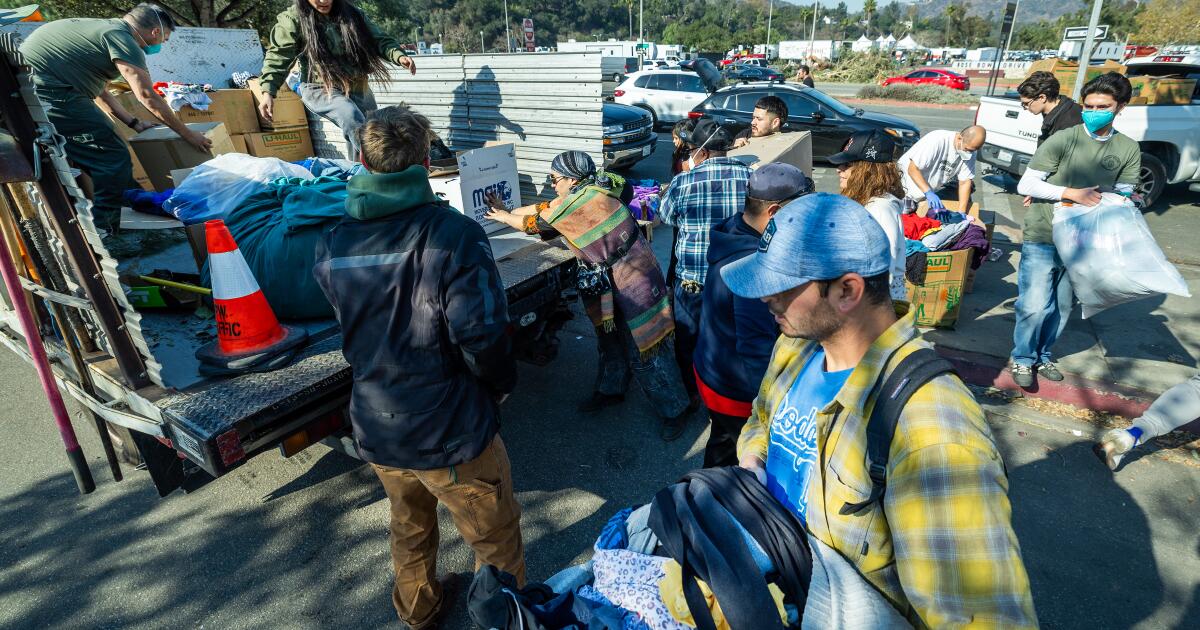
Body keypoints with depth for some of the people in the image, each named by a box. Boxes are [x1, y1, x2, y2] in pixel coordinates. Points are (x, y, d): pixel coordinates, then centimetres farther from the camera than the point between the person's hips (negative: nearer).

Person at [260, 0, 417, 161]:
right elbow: (278, 56, -11)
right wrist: (268, 92, -24)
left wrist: (398, 55, -19)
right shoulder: (293, 19, -7)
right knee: (350, 115, -33)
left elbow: (379, 39, 3)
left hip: (357, 87, 5)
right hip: (320, 89, -5)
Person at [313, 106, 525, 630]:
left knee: (410, 531, 31)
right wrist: (502, 382, -6)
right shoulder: (453, 233, -21)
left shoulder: (331, 245, -3)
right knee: (495, 540, 17)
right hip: (451, 432, -6)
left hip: (375, 430, 6)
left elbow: (348, 330, 9)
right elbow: (481, 334, -24)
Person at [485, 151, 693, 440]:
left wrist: (503, 216, 11)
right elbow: (545, 207, 14)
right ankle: (611, 390, 42)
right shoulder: (590, 193, 3)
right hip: (610, 288, 9)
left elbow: (533, 221, -6)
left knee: (646, 351, -1)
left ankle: (674, 410, 13)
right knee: (611, 341, 22)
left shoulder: (576, 205, -22)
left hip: (634, 287, -9)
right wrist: (507, 211, 18)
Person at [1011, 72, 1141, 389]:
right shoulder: (1063, 140, -10)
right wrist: (1072, 193, -19)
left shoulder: (1129, 150, 3)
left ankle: (1043, 355, 34)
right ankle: (1023, 358, 16)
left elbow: (1123, 196, 10)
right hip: (1042, 238, -4)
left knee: (1062, 307, 14)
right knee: (1035, 306, -7)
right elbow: (1025, 184, -11)